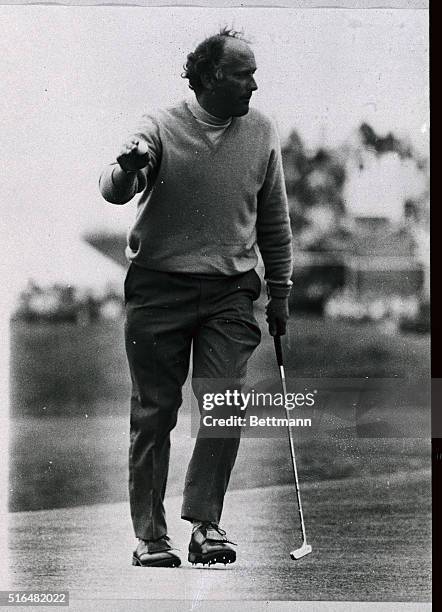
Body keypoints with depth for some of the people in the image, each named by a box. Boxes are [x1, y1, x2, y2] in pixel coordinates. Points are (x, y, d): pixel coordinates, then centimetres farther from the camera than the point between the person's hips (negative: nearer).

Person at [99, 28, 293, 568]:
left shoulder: (261, 133, 6)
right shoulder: (161, 127, -4)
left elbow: (273, 219, 16)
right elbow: (113, 192, -15)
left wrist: (279, 291, 15)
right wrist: (127, 168, -38)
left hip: (230, 291, 2)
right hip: (158, 288, -2)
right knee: (154, 412, 1)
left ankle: (205, 523, -1)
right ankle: (150, 534, 8)